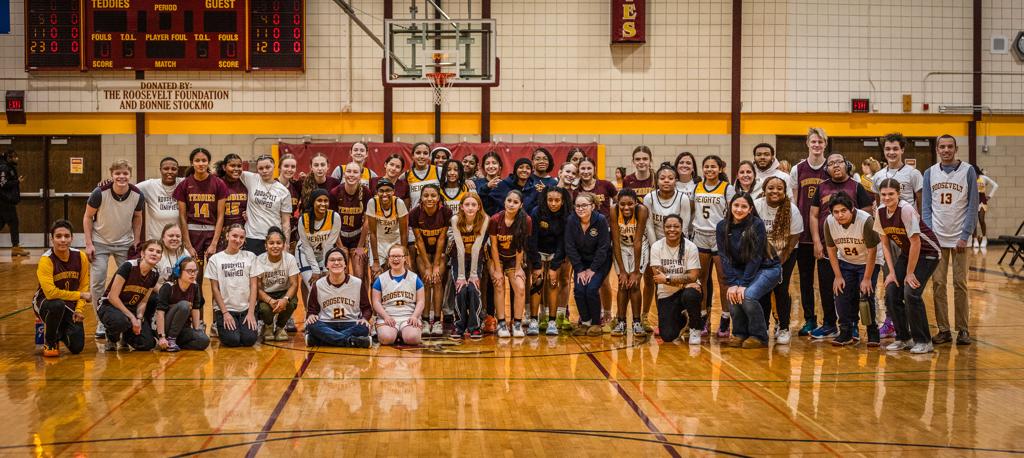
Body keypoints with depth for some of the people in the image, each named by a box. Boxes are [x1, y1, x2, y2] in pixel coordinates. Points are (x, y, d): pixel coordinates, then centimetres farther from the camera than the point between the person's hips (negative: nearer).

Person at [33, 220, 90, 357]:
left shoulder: (80, 257, -8)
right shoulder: (46, 260, -21)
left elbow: (83, 286, 1)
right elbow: (51, 292, -28)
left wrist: (79, 309, -12)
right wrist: (80, 295, -22)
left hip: (70, 304, 4)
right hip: (45, 302, -3)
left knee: (77, 347, -11)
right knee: (58, 305, -40)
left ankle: (60, 332, 27)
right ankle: (49, 343, -12)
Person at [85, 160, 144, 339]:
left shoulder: (137, 195, -15)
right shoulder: (100, 193, -22)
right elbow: (88, 217, -8)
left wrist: (136, 242, 2)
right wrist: (89, 244, -11)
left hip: (125, 243, 2)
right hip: (100, 242, -2)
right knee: (97, 282, -6)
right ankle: (102, 321, 6)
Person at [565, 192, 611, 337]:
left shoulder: (601, 220, -20)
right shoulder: (571, 221, -13)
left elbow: (603, 247, -17)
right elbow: (570, 247, -9)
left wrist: (592, 269, -16)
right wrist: (579, 270, -12)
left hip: (600, 261, -3)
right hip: (581, 262, 3)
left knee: (592, 289, -19)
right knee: (579, 289, -14)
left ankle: (596, 323, 0)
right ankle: (585, 322, 5)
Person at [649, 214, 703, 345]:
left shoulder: (690, 247, -10)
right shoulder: (656, 247, -6)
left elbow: (693, 277, -15)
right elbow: (658, 277, -13)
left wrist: (667, 279, -23)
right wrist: (684, 280, -22)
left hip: (687, 289, -1)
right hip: (666, 294, 2)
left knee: (690, 295, -40)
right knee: (667, 336, -12)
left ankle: (695, 328, -7)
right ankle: (681, 320, 27)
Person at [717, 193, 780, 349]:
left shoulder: (757, 225, -18)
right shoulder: (722, 226, -6)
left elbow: (755, 257, -20)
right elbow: (725, 257, -8)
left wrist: (744, 284, -23)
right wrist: (732, 284, -19)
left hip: (766, 268, -4)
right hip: (740, 270, 4)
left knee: (748, 296, -27)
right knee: (733, 296, -23)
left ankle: (759, 337, -8)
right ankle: (739, 334, 0)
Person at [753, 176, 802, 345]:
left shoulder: (792, 210, -16)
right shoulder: (756, 206, -16)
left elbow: (794, 237, -9)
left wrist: (781, 260, -9)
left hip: (786, 255, -1)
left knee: (781, 289, -8)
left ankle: (783, 328, 5)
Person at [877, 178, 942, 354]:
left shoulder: (906, 210, -26)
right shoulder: (880, 212, -7)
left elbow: (916, 243, -23)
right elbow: (885, 243, 2)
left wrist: (910, 273, -18)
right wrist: (892, 272, -3)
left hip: (927, 253, -7)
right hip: (907, 253, 7)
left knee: (911, 293, -20)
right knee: (891, 293, -5)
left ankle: (923, 341, -6)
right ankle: (904, 338, 11)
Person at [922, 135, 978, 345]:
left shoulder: (968, 171, 0)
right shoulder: (930, 173, 7)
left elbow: (973, 205, -2)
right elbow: (926, 207, 7)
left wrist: (965, 235, -9)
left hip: (959, 237, -2)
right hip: (937, 238, 2)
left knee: (960, 284, 0)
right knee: (938, 284, 1)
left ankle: (963, 329, 8)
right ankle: (943, 329, 8)